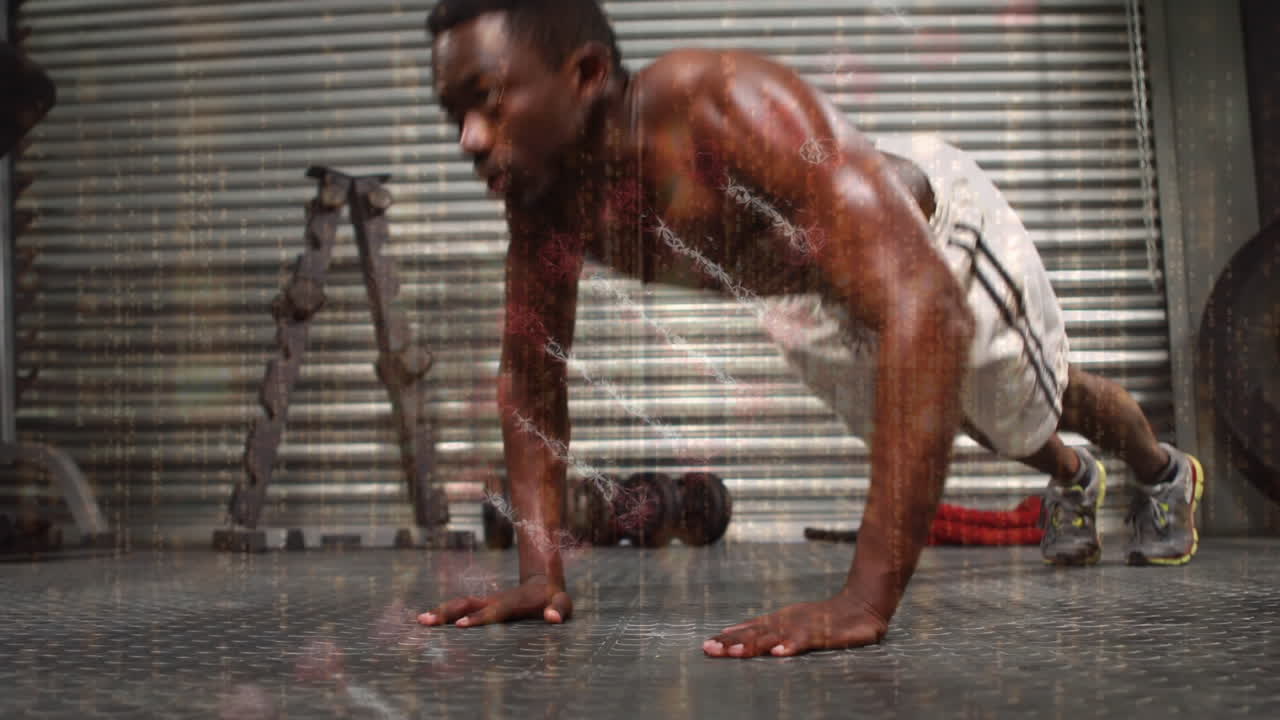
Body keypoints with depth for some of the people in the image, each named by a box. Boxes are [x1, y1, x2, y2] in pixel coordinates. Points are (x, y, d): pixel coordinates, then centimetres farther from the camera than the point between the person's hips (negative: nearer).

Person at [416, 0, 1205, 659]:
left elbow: (923, 307, -55)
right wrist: (542, 571, -22)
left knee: (1030, 402, 21)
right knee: (923, 413, 30)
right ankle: (1073, 480, 64)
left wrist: (867, 598, -57)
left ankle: (1166, 471, 58)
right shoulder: (542, 189, -26)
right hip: (807, 302, 6)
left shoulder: (731, 106, -48)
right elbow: (530, 371, -15)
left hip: (937, 232, -5)